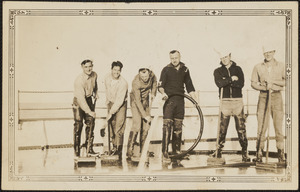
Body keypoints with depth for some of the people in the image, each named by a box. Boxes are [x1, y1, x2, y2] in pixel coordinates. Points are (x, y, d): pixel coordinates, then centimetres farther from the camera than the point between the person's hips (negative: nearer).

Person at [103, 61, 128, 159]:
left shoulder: (123, 83, -26)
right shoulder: (107, 78, -8)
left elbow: (119, 101, -26)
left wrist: (111, 112, -27)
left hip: (121, 105, -5)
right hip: (111, 103, 5)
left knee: (119, 126, -11)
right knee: (111, 125, 7)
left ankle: (118, 149, -5)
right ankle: (114, 146, 21)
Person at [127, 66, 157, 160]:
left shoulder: (151, 74, -16)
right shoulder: (136, 82, -32)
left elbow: (154, 82, 12)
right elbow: (138, 101, -30)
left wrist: (153, 93, 4)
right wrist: (145, 115, -30)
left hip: (145, 100, 6)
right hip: (136, 101, -6)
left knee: (146, 126, 3)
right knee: (137, 125, -18)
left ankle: (142, 150, 13)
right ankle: (129, 151, -15)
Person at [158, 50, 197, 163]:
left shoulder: (185, 70, 11)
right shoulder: (166, 69, 1)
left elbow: (189, 86, 16)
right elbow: (160, 85, -3)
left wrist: (195, 99, 10)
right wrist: (163, 93, -23)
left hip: (180, 100, 4)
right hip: (169, 99, -4)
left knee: (178, 127, 8)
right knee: (167, 126, -11)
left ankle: (176, 151, 19)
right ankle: (165, 153, -13)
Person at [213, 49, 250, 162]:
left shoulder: (237, 69, 11)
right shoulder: (218, 71, 10)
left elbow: (241, 84, -5)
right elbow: (219, 83, -11)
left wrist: (226, 81, -9)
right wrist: (232, 79, -9)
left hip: (237, 101, 0)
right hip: (225, 101, 0)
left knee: (241, 128, -1)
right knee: (222, 128, -1)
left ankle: (245, 152, 4)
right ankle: (218, 151, 8)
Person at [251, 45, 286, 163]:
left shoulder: (281, 66, 7)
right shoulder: (258, 67, 8)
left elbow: (286, 82, 2)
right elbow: (253, 83, 7)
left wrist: (273, 81, -10)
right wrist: (264, 87, -9)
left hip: (276, 97, 0)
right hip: (263, 97, 0)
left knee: (278, 126, 0)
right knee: (261, 127, -3)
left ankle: (281, 154, 7)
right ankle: (259, 153, 1)